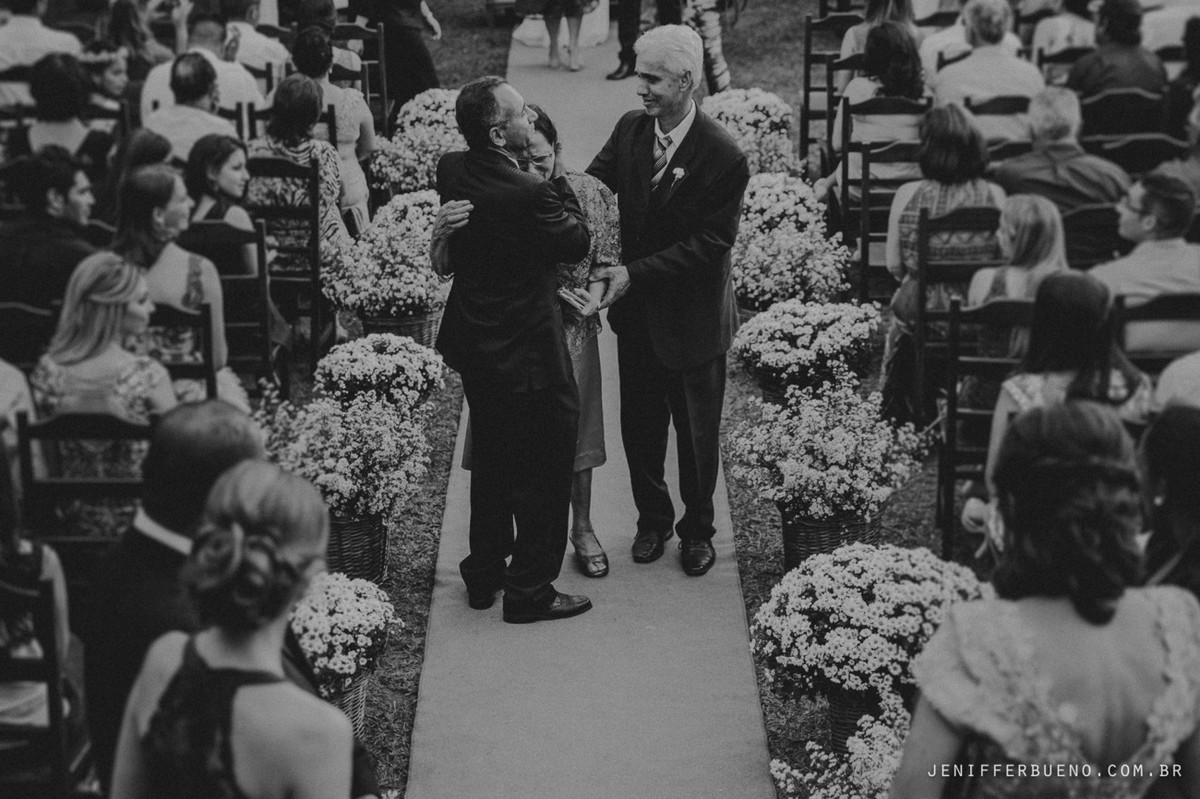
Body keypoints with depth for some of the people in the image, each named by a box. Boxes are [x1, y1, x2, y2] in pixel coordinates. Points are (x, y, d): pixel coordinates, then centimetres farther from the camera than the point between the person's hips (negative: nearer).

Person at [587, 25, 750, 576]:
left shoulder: (724, 159, -21)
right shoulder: (629, 130, -4)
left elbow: (710, 244, -20)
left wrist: (635, 273, -26)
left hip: (692, 319, -4)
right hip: (637, 311, 4)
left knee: (697, 433, 13)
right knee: (639, 426, 16)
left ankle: (697, 530, 34)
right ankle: (652, 519, 38)